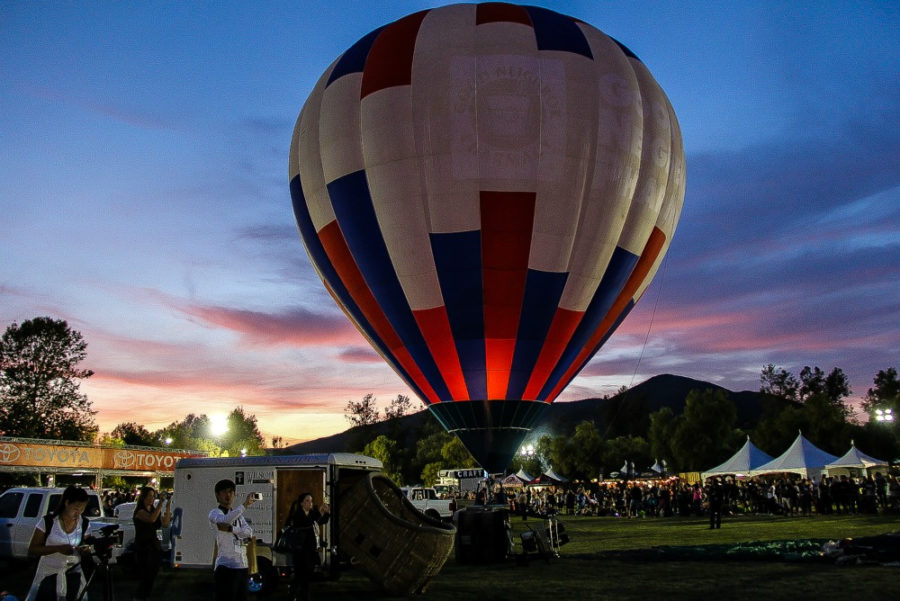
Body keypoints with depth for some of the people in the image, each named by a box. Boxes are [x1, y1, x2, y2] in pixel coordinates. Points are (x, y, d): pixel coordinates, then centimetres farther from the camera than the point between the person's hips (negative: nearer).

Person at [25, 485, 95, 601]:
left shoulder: (85, 524, -4)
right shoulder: (48, 521, -14)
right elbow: (32, 550, -12)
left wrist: (85, 550, -14)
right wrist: (58, 548, -25)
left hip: (73, 574, 2)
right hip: (49, 573, -2)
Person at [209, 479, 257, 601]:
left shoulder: (238, 515, 20)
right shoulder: (214, 513, 0)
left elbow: (249, 532, 1)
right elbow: (225, 520, -25)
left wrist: (230, 528, -14)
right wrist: (244, 504, -24)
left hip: (243, 565, 7)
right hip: (226, 566, -7)